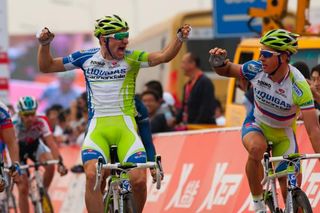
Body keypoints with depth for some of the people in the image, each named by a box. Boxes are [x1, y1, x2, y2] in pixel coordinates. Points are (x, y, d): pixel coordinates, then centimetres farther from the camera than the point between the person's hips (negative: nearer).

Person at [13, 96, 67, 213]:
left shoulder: (41, 122, -29)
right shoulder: (15, 125, -35)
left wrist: (60, 163, -46)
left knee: (50, 164, -29)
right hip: (19, 149, -2)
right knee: (23, 189, -12)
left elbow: (51, 143, -33)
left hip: (34, 145, 2)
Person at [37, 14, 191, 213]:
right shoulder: (87, 58, 4)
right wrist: (44, 44, -5)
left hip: (126, 128, 0)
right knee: (92, 175, -25)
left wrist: (180, 38, -30)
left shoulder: (131, 58, 0)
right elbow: (47, 66, 11)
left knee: (139, 179, -17)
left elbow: (164, 56, -14)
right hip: (97, 128, 1)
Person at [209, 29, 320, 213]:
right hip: (257, 124, 1)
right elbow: (227, 70, -2)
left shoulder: (299, 86, -30)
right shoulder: (257, 69, -21)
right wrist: (219, 63, -27)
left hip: (284, 133, -1)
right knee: (256, 148, -37)